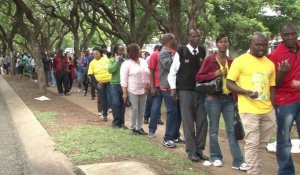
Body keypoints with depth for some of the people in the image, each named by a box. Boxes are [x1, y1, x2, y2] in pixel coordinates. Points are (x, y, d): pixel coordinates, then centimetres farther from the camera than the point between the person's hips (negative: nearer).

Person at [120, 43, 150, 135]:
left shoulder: (144, 62, 10)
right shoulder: (127, 64, -8)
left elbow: (148, 74, 15)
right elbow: (123, 80, -10)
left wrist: (148, 86, 4)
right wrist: (124, 93, -14)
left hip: (143, 90, 5)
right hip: (132, 90, -5)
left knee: (141, 109, 8)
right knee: (134, 109, -3)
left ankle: (139, 127, 17)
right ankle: (133, 128, 9)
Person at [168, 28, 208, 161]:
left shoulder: (203, 52, 6)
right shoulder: (181, 52, -4)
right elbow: (173, 71, -1)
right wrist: (173, 88, -8)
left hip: (201, 90, 4)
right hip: (185, 91, -4)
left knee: (202, 121, 4)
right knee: (188, 122, 1)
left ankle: (199, 150, 17)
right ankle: (191, 151, 11)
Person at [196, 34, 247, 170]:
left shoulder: (231, 61, 9)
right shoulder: (209, 60, -4)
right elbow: (199, 77, -6)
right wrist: (215, 74, -17)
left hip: (229, 98, 4)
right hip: (213, 98, -3)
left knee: (232, 129, 2)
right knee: (214, 129, 6)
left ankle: (238, 161, 4)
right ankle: (215, 157, 21)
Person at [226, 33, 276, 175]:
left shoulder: (270, 64, 12)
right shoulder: (240, 61, -4)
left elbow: (272, 87, 17)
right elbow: (229, 84, -5)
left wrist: (274, 107, 12)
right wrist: (246, 92, -19)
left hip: (267, 111, 6)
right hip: (249, 110, -5)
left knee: (262, 144, 13)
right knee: (252, 144, -4)